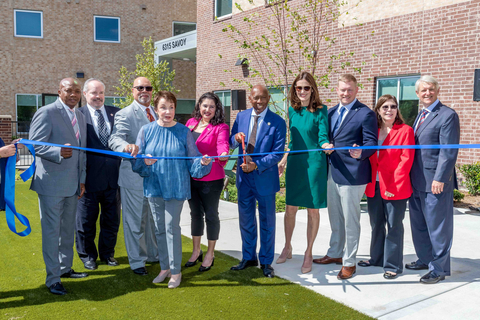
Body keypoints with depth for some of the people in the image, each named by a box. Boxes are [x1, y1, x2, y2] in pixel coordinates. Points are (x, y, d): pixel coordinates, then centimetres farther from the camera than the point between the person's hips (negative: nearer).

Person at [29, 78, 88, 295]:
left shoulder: (80, 117, 13)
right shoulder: (46, 113, -9)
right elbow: (34, 144, -15)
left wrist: (82, 180, 12)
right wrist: (59, 152, -32)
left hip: (72, 184, 8)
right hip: (51, 182, -7)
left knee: (68, 229, 18)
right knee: (51, 231, 0)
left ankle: (65, 268, 34)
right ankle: (53, 279, 11)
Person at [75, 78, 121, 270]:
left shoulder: (115, 113, 7)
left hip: (113, 177, 3)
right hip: (90, 178, -3)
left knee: (112, 219, 15)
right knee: (86, 220, 11)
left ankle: (107, 253, 33)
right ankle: (87, 256, 30)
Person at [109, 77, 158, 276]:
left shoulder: (156, 114, 13)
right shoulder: (125, 114, -9)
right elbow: (114, 139, -23)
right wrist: (127, 146, -45)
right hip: (134, 176, -6)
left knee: (153, 219, 19)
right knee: (135, 221, 4)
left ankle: (154, 254, 37)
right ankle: (137, 261, 19)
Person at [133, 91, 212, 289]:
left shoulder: (183, 132, -2)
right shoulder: (146, 131, 1)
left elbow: (192, 160, -1)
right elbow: (137, 161, 2)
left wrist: (203, 163, -22)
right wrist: (145, 162, -20)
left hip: (176, 187, -3)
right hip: (154, 186, 3)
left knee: (171, 227, -4)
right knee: (159, 228, 12)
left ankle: (176, 271, 11)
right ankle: (165, 267, 27)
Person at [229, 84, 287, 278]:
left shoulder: (277, 122, -10)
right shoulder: (241, 117, 3)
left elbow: (278, 153, -13)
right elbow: (231, 143, 9)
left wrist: (257, 165, -24)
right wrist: (236, 138, -15)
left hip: (265, 178, -4)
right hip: (244, 177, 4)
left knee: (267, 222, 10)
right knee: (246, 220, 15)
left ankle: (266, 262, 27)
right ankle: (249, 257, 33)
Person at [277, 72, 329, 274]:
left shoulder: (320, 111, -6)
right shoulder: (292, 110, 8)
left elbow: (323, 135, -14)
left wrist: (326, 145, -35)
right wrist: (284, 160, 17)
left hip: (314, 163, -4)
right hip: (295, 163, 4)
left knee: (313, 209, 5)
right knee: (290, 208, 10)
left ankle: (308, 254, 20)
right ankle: (287, 248, 29)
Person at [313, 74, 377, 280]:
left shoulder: (365, 114, -9)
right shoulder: (331, 112, 12)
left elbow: (371, 143, -14)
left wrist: (360, 153, -32)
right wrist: (325, 145, 1)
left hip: (352, 174, -7)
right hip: (332, 172, 7)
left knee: (350, 220, 3)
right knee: (335, 218, 20)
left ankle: (349, 262, 17)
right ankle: (335, 254, 37)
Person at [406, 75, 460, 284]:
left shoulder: (447, 115, -10)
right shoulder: (420, 116, 16)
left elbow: (449, 151, -16)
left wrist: (440, 179, -21)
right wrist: (410, 176, 12)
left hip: (435, 182, -8)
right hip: (417, 181, 8)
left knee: (437, 226, 2)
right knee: (419, 224, 18)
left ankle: (439, 269, 14)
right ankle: (425, 259, 33)